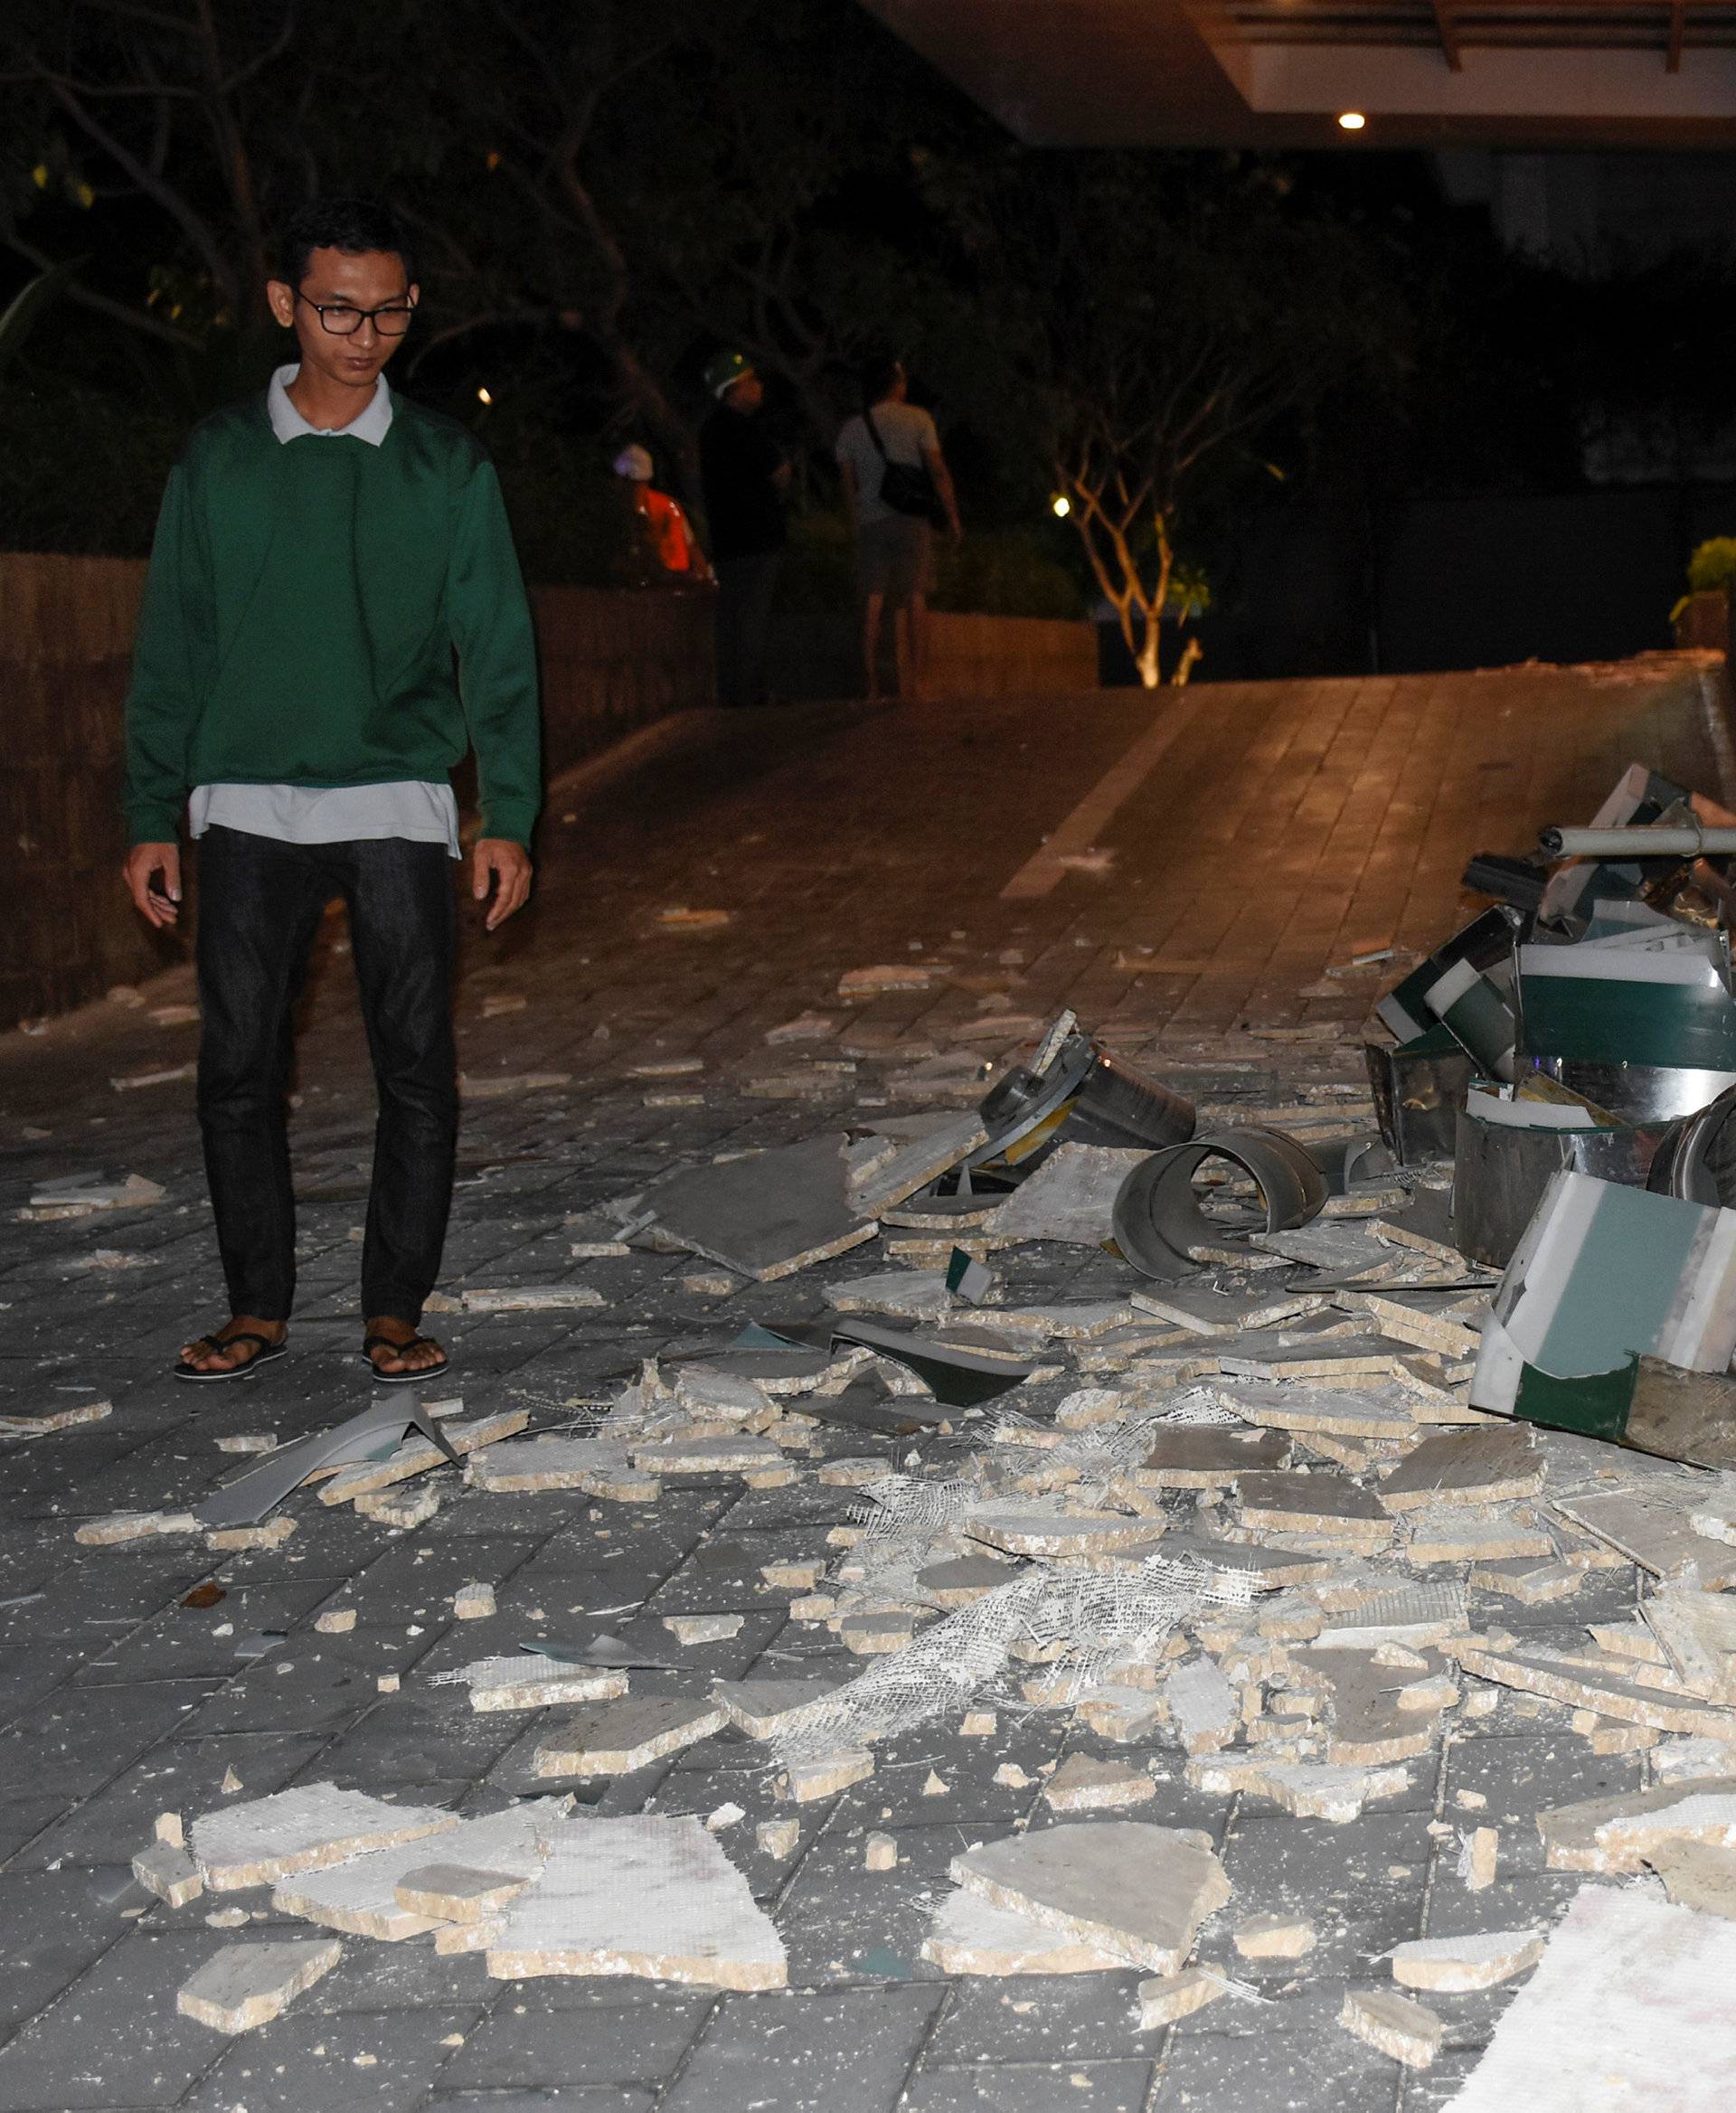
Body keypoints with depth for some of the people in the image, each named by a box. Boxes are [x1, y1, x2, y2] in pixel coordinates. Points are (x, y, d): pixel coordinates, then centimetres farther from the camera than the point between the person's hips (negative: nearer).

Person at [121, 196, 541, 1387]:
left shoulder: (448, 465, 5)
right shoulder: (221, 459, 7)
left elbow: (497, 650, 5)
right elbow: (173, 649, 10)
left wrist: (510, 818, -2)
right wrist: (153, 817, 5)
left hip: (399, 807, -1)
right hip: (249, 808, 1)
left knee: (418, 1069, -2)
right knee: (240, 1067, 2)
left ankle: (396, 1309, 11)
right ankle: (259, 1307, 15)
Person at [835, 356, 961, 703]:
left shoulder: (851, 430, 10)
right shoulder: (916, 419, 1)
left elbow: (848, 487, 8)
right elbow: (938, 472, -2)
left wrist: (855, 526, 14)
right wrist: (952, 516, 5)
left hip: (870, 522, 2)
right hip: (911, 520, -2)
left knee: (872, 604, 0)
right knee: (914, 599, 0)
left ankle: (873, 687, -5)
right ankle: (913, 680, -7)